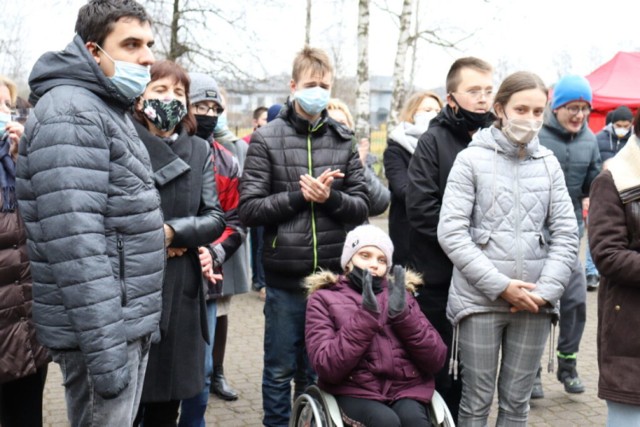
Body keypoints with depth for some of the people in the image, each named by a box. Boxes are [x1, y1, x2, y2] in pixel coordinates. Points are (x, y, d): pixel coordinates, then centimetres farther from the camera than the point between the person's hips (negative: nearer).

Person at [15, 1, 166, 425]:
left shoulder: (110, 110, 15)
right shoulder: (69, 114, -16)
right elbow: (76, 244, -24)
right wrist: (105, 346, -25)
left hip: (129, 321, 9)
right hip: (104, 328, -9)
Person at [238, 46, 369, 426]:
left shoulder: (344, 141, 6)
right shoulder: (267, 139, -1)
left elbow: (361, 208, 4)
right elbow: (249, 209, -7)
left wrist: (329, 197, -15)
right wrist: (300, 195, -15)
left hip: (332, 277, 2)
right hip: (285, 277, -2)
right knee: (280, 370, 10)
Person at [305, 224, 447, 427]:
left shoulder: (400, 293, 16)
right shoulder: (324, 298, 7)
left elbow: (436, 360, 5)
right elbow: (327, 367, -9)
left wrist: (403, 315, -8)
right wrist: (365, 317, -14)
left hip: (406, 387, 3)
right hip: (356, 390, -2)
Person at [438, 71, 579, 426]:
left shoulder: (549, 164, 8)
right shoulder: (471, 159, -3)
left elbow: (566, 234, 5)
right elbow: (451, 233, -10)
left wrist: (546, 290, -9)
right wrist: (500, 286, -13)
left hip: (533, 304, 3)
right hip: (480, 300, -3)